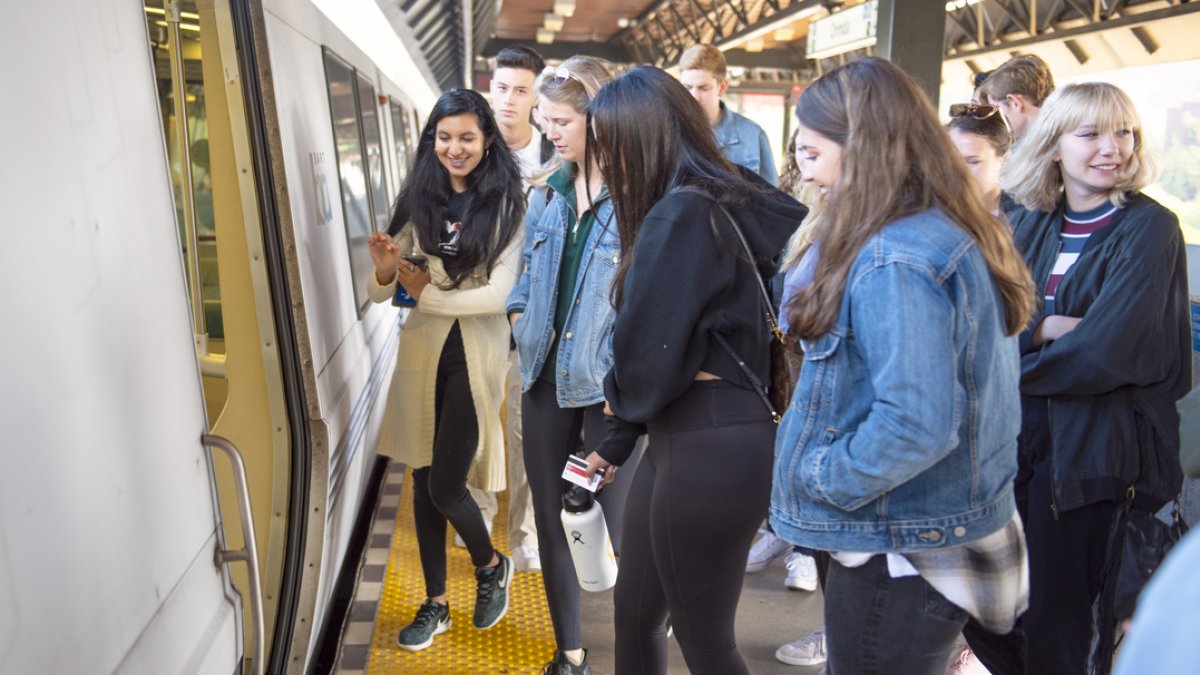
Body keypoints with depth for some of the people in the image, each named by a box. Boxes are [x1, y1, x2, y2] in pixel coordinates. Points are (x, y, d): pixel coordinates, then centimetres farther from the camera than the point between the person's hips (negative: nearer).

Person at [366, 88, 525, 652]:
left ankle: (492, 567, 31)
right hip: (422, 350, 4)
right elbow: (379, 293, 0)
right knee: (423, 481, 12)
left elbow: (500, 293, -15)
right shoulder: (420, 199, 2)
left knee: (446, 485, -1)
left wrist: (427, 293, -10)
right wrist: (384, 271, -21)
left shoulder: (505, 204, -8)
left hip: (476, 354, -4)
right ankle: (435, 604, 30)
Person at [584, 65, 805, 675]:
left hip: (712, 446, -10)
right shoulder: (719, 201, 12)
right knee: (634, 616, 21)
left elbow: (648, 355, -18)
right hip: (680, 437, 10)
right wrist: (616, 441, 19)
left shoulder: (682, 213, -17)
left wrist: (621, 399, 5)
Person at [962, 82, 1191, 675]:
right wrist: (1043, 327, -17)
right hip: (1008, 435, 5)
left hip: (1088, 445, -5)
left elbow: (1107, 350, -18)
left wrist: (1013, 364, -7)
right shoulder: (1026, 222, 8)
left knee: (1050, 622, 5)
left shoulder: (1149, 229, -8)